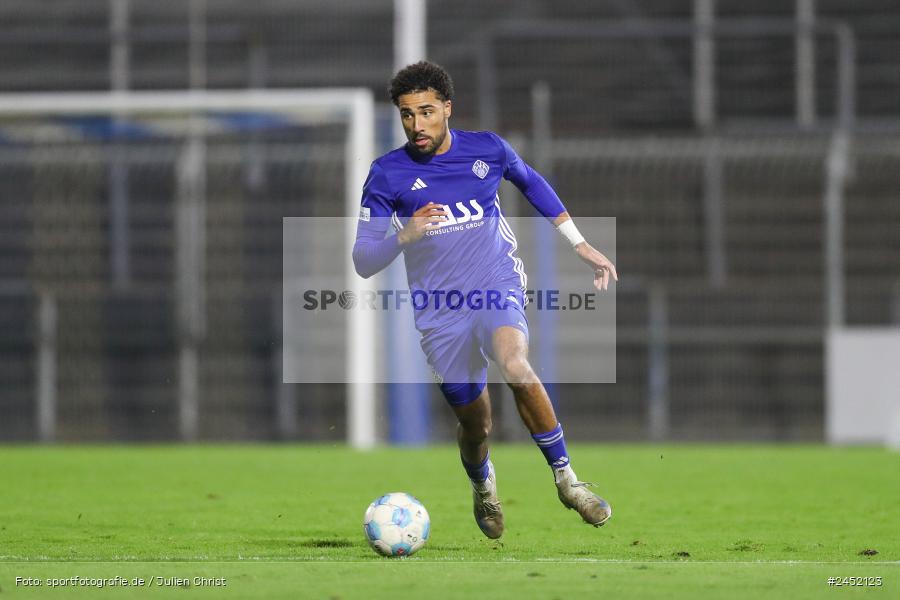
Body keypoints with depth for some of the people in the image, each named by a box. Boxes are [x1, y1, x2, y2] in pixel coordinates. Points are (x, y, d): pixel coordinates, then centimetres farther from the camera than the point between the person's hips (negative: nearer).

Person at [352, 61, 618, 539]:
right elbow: (363, 261, -6)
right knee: (474, 425, 6)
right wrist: (405, 235, -27)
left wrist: (582, 247, 23)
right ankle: (483, 489, 43)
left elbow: (531, 182, 20)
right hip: (439, 311, 1)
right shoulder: (387, 175, -7)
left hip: (499, 288, -1)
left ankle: (566, 479, -21)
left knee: (514, 364, -33)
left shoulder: (487, 149, -3)